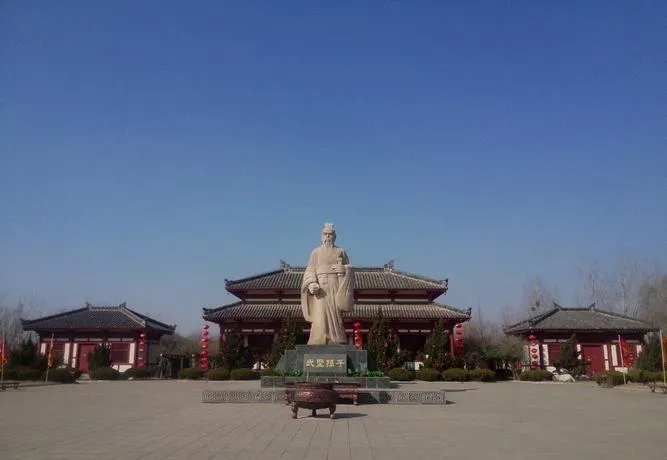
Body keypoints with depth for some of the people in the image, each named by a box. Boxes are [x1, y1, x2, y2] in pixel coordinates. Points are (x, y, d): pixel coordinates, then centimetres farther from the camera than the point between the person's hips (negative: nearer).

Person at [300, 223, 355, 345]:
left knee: (335, 315, -7)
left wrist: (345, 269, -12)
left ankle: (337, 343, -5)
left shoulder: (341, 251, 15)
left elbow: (349, 269, 12)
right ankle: (319, 346, -13)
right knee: (321, 315, -11)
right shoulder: (316, 252, 13)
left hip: (337, 287, 1)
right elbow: (310, 271, 5)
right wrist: (312, 284, -14)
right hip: (321, 287, -1)